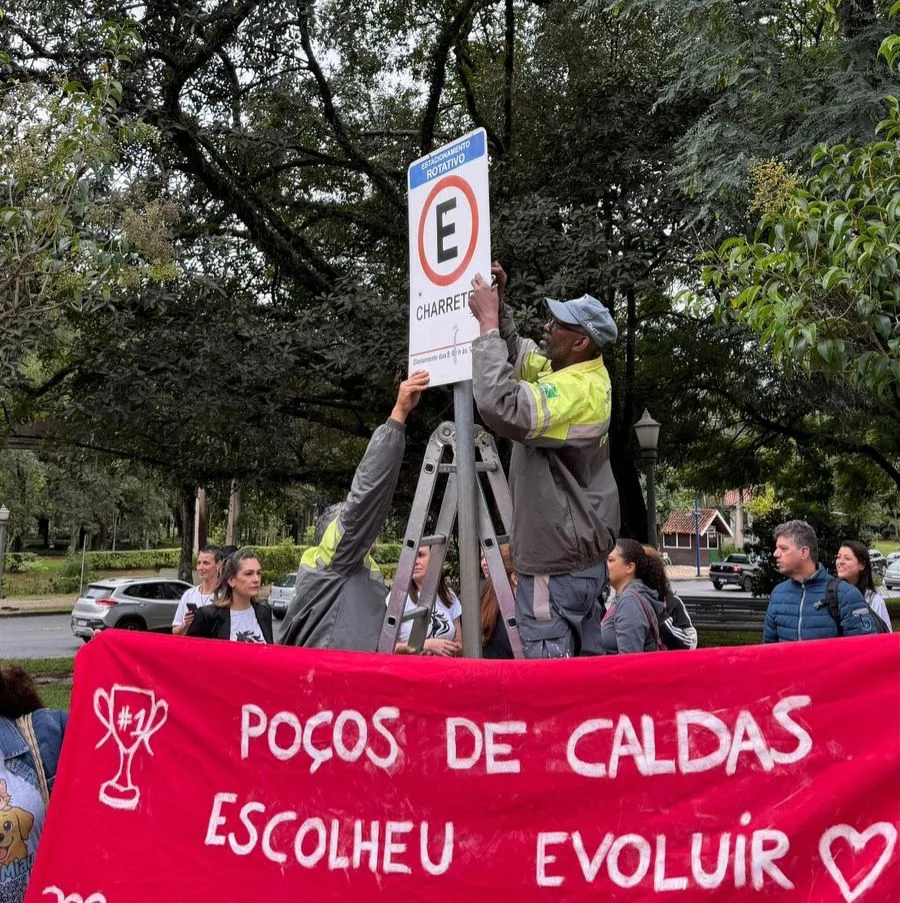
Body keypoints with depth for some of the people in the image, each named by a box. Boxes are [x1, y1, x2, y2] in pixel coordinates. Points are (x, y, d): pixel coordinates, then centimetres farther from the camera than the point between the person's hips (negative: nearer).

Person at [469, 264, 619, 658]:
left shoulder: (577, 391, -22)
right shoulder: (582, 373, 9)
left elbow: (503, 408, -35)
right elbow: (516, 354, 22)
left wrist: (488, 325, -25)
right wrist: (498, 309, 4)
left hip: (556, 563, -11)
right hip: (581, 554, 11)